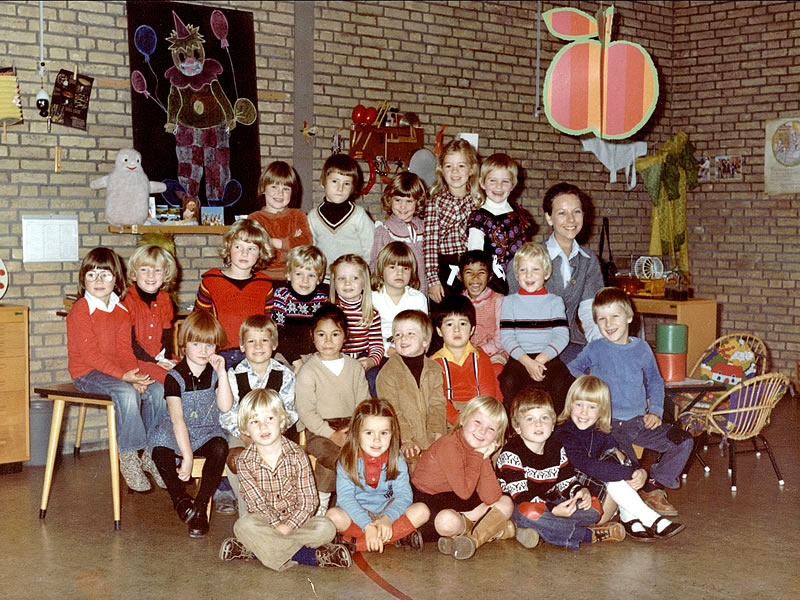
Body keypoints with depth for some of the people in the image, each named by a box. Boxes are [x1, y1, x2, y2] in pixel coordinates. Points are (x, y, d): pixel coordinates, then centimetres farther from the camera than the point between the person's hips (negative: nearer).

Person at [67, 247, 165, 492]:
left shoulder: (121, 311, 8)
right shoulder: (80, 311, -12)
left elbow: (124, 350, 5)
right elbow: (90, 354, -18)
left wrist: (135, 374, -15)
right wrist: (123, 376, -25)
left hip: (115, 370, 6)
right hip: (86, 373, -6)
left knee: (157, 391, -13)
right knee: (127, 394, -32)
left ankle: (146, 450, 1)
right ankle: (129, 456, -18)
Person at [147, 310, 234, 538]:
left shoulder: (215, 374, 1)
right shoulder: (175, 377, -9)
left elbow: (225, 406, -15)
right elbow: (177, 419, -17)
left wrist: (222, 372, -20)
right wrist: (187, 457, -25)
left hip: (206, 433, 2)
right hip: (177, 434, -2)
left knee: (220, 448, -32)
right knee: (161, 451, -34)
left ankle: (200, 506, -19)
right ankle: (181, 500, -8)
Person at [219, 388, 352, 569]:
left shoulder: (297, 455, -8)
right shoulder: (245, 461, -7)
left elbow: (308, 501, -10)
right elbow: (258, 502, -12)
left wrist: (287, 526, -22)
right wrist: (277, 526, -24)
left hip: (295, 520, 1)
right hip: (264, 520, 0)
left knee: (326, 528, -26)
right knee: (243, 525, -33)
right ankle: (311, 555, -31)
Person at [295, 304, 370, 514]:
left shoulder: (354, 367, 12)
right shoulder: (308, 371, -1)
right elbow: (305, 410, -7)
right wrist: (332, 435, -15)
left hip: (351, 426, 4)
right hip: (318, 430, -4)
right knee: (333, 455, -33)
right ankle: (319, 504, -17)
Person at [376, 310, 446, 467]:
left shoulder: (434, 369, 9)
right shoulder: (388, 373, -3)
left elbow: (437, 405, 5)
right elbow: (392, 411, -8)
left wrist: (438, 434, -8)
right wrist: (406, 440, -16)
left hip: (431, 439, 4)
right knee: (414, 462, -25)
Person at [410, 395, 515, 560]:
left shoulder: (480, 450, 2)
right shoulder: (448, 445, -22)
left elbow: (491, 498, -9)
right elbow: (464, 492, -26)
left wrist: (485, 458, -15)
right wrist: (477, 457, -19)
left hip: (456, 504, 8)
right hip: (427, 502, -8)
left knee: (506, 503, 2)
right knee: (447, 521, -39)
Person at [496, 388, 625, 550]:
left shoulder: (557, 450, 6)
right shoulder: (511, 455, -15)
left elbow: (566, 482, 12)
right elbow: (520, 495, -23)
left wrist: (580, 492, -13)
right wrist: (554, 510, -32)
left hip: (550, 503, 6)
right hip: (520, 507, -6)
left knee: (593, 508, -7)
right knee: (529, 514, -41)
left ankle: (540, 531, -24)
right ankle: (588, 534, -25)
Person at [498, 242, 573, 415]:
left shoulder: (555, 302, 10)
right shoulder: (510, 302, 10)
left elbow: (562, 336, 0)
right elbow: (507, 338, 0)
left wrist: (541, 359, -15)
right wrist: (528, 362, -14)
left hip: (548, 358, 0)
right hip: (519, 359, 0)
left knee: (561, 382, -29)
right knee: (508, 381, -30)